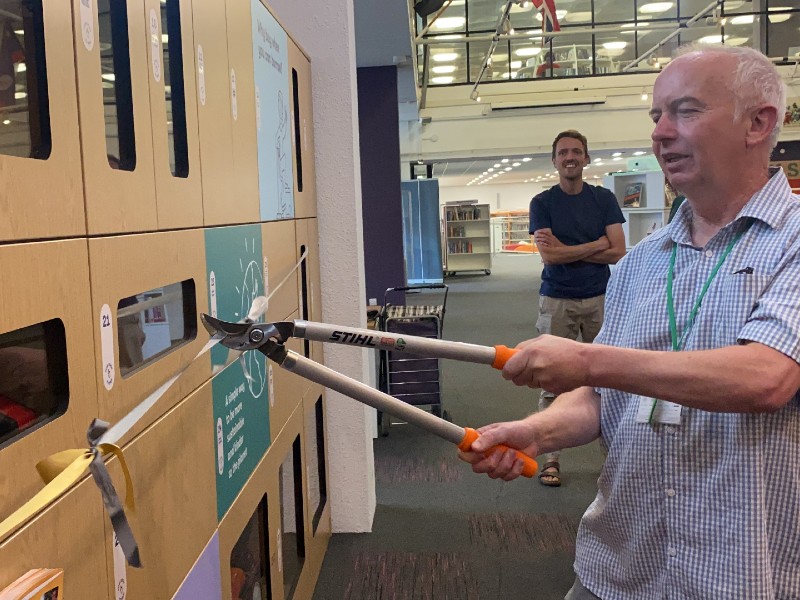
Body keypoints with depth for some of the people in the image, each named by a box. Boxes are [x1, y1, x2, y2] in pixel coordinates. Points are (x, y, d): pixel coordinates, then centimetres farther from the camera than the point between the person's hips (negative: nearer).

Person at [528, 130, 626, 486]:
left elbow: (618, 253, -3)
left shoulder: (604, 199, 6)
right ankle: (551, 458, 8)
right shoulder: (542, 203, 3)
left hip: (600, 299, 1)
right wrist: (596, 245, -7)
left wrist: (565, 249, -9)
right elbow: (548, 255, -10)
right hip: (556, 301, -1)